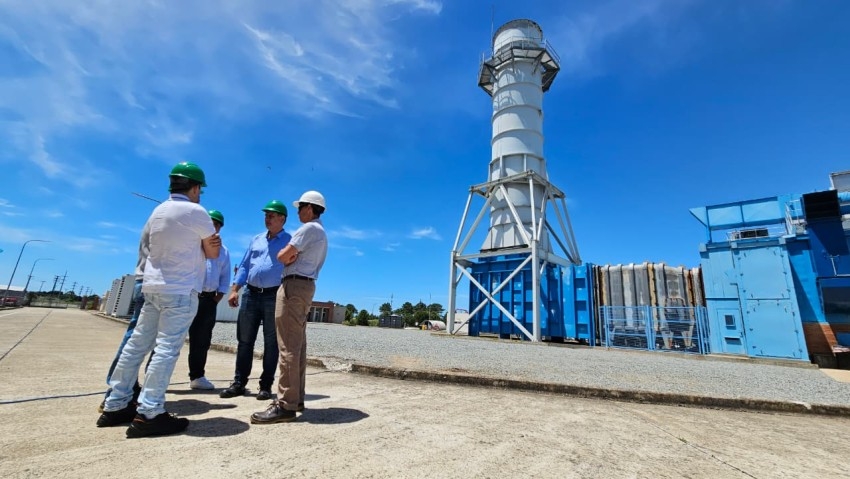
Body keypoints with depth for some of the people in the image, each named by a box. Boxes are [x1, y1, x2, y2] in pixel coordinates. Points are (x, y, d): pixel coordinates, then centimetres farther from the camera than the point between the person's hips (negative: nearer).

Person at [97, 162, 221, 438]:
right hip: (181, 290, -8)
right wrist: (210, 244, 17)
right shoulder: (196, 212, -9)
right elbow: (212, 253, -3)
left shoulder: (157, 211, 13)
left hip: (154, 286, 8)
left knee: (137, 344, 12)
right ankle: (148, 414, -7)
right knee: (167, 349, -8)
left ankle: (115, 406, 19)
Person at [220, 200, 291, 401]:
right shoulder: (256, 239, 16)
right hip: (251, 294, 5)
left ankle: (266, 385, 12)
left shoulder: (290, 241, 0)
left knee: (271, 342, 3)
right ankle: (239, 383, 19)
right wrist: (234, 290, 5)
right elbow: (244, 266, 15)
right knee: (244, 340, 8)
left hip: (274, 296, -5)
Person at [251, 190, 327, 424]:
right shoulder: (321, 233, 24)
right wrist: (291, 256, 4)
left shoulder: (309, 228, -9)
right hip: (306, 285, 10)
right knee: (298, 345, 10)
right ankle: (296, 398, 15)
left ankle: (286, 405, -10)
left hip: (294, 285, -10)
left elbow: (282, 257, -12)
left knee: (289, 346, -12)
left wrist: (288, 256, 7)